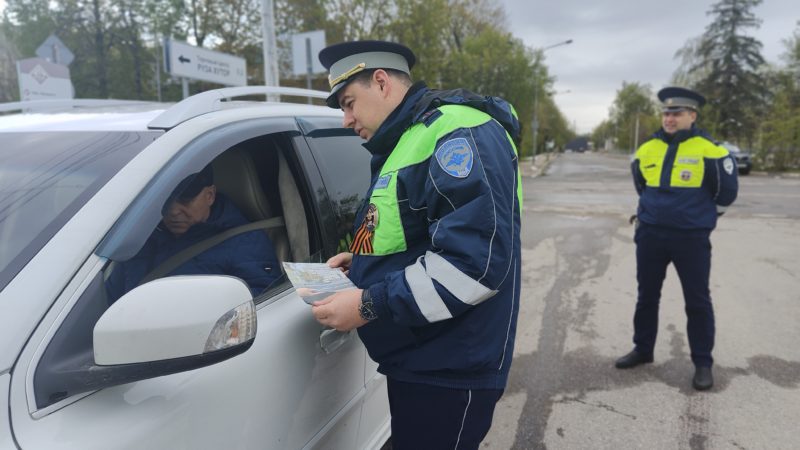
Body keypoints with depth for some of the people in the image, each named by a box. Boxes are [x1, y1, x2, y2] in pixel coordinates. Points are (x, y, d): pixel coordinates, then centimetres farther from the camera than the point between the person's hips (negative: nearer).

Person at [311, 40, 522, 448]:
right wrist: (361, 261, 7)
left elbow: (476, 259, -29)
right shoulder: (406, 142, 15)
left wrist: (370, 305, -25)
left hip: (448, 372, -10)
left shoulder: (455, 132, -19)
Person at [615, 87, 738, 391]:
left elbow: (727, 192, 2)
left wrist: (703, 215, 13)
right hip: (650, 235, 4)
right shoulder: (646, 150, 3)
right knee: (647, 296, 14)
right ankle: (643, 350, 30)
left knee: (697, 302, 5)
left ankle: (703, 363, 19)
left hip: (692, 238, -4)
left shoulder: (709, 150, -10)